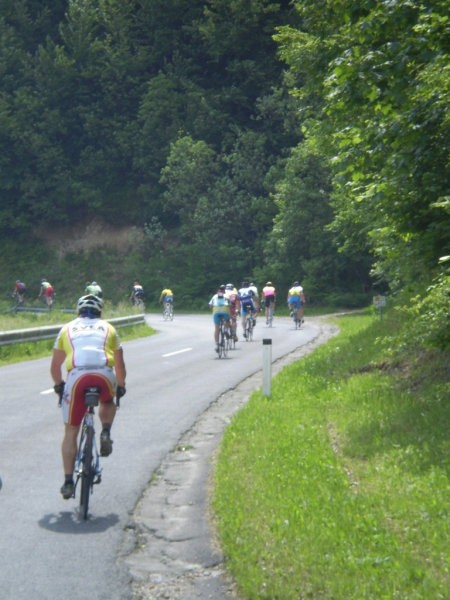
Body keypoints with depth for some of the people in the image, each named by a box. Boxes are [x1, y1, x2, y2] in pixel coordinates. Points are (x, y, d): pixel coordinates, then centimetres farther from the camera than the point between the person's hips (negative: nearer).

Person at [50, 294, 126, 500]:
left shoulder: (68, 328, 27)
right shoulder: (107, 328, 27)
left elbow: (55, 366, 31)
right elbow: (120, 365, 31)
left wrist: (58, 385, 48)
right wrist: (121, 387, 47)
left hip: (77, 376, 0)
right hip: (105, 375, 1)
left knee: (70, 432, 13)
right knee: (107, 402, 36)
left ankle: (68, 482, 10)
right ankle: (106, 433, 10)